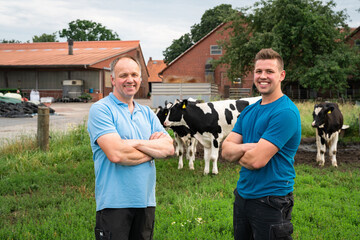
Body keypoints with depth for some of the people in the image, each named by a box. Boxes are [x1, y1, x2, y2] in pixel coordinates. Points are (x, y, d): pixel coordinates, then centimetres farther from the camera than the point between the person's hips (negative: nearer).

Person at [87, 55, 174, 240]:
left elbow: (169, 148, 2)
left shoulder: (146, 113, 14)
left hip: (146, 202, 6)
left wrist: (136, 143, -14)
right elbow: (116, 154, -20)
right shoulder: (100, 110, -7)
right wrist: (154, 150, -6)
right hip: (114, 203, -6)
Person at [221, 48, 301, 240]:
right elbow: (225, 151, 3)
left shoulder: (286, 113, -17)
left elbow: (256, 160, -23)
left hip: (270, 201, -7)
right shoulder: (249, 111, 9)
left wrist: (237, 153, -3)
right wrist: (245, 148, -16)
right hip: (242, 195, 8)